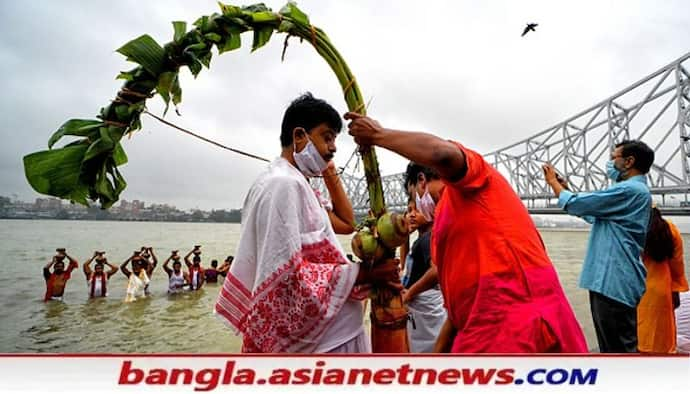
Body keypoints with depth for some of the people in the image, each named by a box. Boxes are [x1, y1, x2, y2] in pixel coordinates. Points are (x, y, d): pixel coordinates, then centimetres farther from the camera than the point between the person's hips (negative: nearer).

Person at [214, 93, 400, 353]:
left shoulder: (296, 185, 14)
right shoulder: (283, 184, -18)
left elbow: (346, 223, 19)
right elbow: (287, 274, -24)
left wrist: (329, 172, 15)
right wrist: (362, 273, -23)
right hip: (321, 336, -10)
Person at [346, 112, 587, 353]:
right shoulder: (446, 219, 25)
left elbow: (442, 152, -24)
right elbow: (462, 297, 23)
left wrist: (378, 134, -10)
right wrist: (437, 351, 23)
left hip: (514, 315, -9)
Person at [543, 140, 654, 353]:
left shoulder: (630, 190, -16)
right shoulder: (633, 191, 18)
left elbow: (576, 204, -16)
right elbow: (592, 213, 27)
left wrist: (553, 182, 2)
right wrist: (565, 187, 20)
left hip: (614, 282, -11)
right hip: (611, 280, 11)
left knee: (620, 349, -4)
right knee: (615, 347, 19)